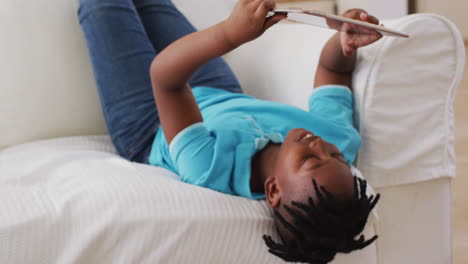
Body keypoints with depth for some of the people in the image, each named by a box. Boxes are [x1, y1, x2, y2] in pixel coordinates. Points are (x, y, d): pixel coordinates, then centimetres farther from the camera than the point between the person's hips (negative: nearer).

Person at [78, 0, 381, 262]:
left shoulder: (212, 171, -51)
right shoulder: (344, 143, -37)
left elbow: (163, 73, -48)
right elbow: (332, 67, -21)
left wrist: (230, 33, -62)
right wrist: (347, 41, -43)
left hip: (149, 132, -4)